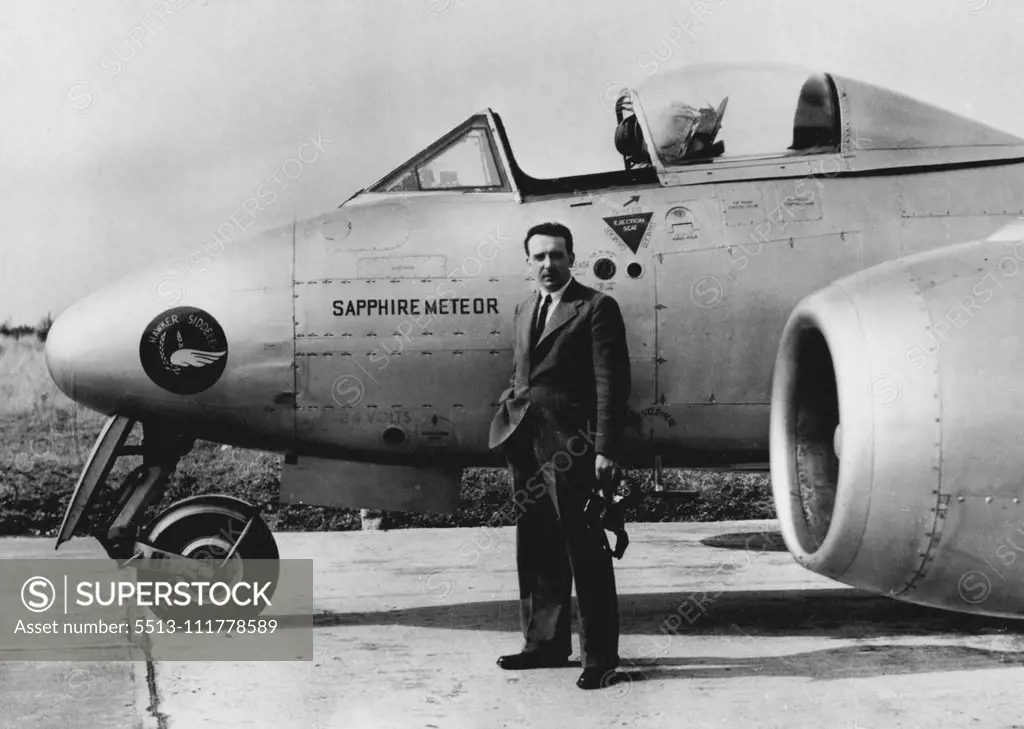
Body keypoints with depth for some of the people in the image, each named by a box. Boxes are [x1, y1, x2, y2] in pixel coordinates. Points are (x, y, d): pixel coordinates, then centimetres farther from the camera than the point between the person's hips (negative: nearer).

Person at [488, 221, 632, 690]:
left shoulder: (596, 308, -5)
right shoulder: (525, 311, 18)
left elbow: (612, 383, -10)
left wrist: (606, 450, -15)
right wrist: (511, 409, 8)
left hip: (571, 447, -7)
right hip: (527, 445, 7)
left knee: (586, 554, -2)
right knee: (537, 551, 13)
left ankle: (599, 657, 5)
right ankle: (545, 643, 24)